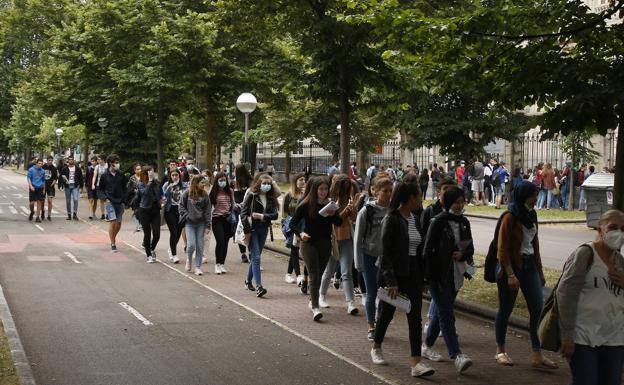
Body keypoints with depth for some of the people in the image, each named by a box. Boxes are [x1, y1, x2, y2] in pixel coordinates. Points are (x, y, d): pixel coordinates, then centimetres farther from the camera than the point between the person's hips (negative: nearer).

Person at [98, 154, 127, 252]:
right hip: (110, 202, -3)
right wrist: (105, 198, -9)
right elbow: (99, 190, 4)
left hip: (119, 202, 3)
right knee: (112, 221, -13)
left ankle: (113, 238, 31)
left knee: (118, 223, 6)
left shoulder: (121, 175, 5)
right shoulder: (104, 176, -1)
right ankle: (113, 244, -6)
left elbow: (124, 189, 14)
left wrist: (123, 199, 2)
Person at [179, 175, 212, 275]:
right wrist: (187, 215, -9)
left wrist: (208, 226, -3)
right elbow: (181, 206, 4)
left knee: (200, 246, 1)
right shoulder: (187, 193, -4)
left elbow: (208, 211, 1)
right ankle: (189, 259, 22)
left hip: (201, 223, 2)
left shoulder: (204, 194, 1)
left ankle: (198, 267, 12)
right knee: (191, 245, -10)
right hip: (189, 223, -2)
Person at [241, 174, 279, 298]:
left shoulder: (271, 198, 7)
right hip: (252, 230, -5)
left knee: (255, 257, 14)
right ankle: (258, 287, -16)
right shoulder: (251, 196, -5)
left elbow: (275, 215, 1)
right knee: (256, 257, -11)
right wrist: (247, 230, -13)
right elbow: (243, 213, -8)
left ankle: (248, 280, 32)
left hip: (264, 230, 5)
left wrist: (262, 216, -15)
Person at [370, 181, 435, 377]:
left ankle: (416, 362, -7)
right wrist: (391, 281, -21)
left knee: (415, 317, -3)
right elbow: (385, 253, -16)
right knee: (387, 313, 11)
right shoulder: (391, 220, -14)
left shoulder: (414, 219, 8)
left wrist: (422, 276, 12)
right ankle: (376, 348, 36)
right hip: (394, 274, -6)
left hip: (412, 275, 6)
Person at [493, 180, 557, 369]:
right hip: (511, 266, -7)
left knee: (537, 308, -1)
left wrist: (540, 271, 17)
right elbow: (502, 249, -15)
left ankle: (537, 355, 2)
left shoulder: (531, 216, 10)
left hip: (529, 265, 7)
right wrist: (510, 275, -21)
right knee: (506, 309, 4)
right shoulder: (510, 217, -13)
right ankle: (500, 351, 19)